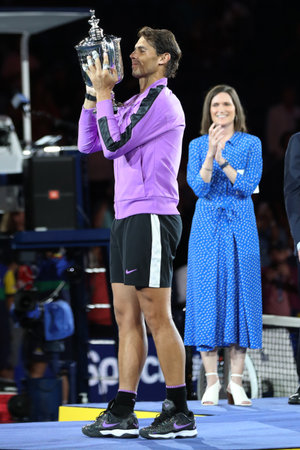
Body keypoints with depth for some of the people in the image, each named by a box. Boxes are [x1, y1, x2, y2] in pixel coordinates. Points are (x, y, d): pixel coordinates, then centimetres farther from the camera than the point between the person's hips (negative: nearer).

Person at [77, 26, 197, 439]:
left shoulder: (162, 101, -9)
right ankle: (122, 413, 9)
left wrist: (104, 95, -6)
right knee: (127, 316, 7)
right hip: (127, 219, 9)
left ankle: (180, 413, -4)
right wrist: (93, 94, 14)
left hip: (151, 217, -9)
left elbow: (115, 144, -16)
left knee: (156, 315, -8)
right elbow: (89, 143, 20)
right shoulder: (133, 104, 19)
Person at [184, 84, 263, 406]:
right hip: (207, 229, 0)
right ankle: (212, 383, 1)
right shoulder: (197, 146, 7)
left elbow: (248, 185, -7)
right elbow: (199, 187, -5)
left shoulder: (251, 144, 5)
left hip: (240, 229, 0)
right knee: (207, 297, -3)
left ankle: (236, 383, 2)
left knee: (240, 295, -2)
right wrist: (210, 153, -18)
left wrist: (222, 159, -18)